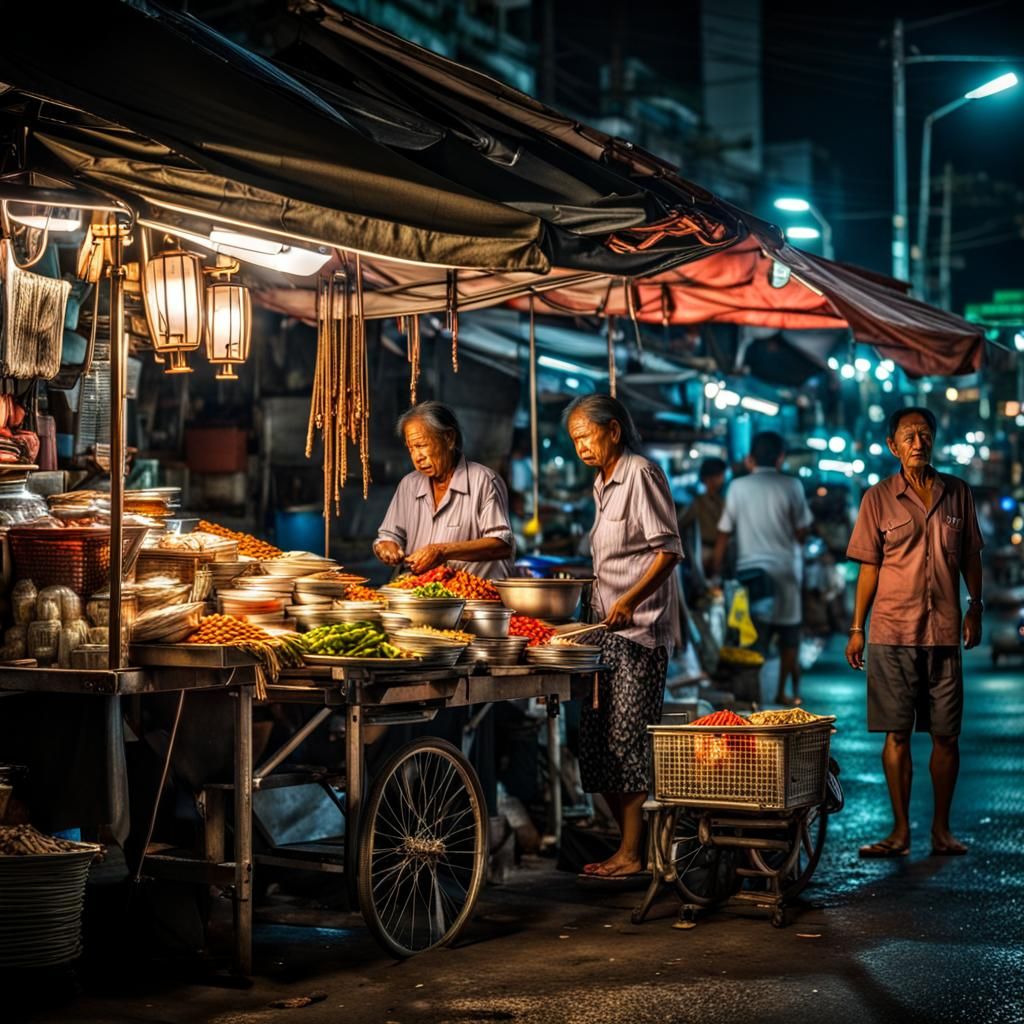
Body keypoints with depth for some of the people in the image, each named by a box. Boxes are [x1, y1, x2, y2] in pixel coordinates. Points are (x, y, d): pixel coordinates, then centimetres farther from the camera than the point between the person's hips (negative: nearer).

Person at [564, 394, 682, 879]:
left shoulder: (640, 474, -9)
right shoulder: (603, 483, 18)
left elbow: (668, 549, -16)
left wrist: (629, 600, -25)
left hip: (640, 627, -9)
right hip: (608, 627, 9)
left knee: (626, 738, -8)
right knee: (596, 736, 7)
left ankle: (632, 854, -2)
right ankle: (628, 844, 16)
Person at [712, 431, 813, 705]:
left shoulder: (738, 487, -1)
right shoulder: (791, 486, -4)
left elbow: (724, 534, -1)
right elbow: (802, 531, -1)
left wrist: (716, 571, 6)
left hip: (749, 571, 1)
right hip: (784, 569, -1)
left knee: (753, 640, 2)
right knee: (788, 637, 13)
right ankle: (784, 692, 18)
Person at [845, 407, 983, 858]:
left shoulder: (957, 492, 8)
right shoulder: (878, 498, 2)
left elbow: (970, 557, 16)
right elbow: (869, 566, 4)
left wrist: (975, 608, 8)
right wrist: (857, 628, 2)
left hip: (944, 631, 2)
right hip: (892, 632, -2)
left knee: (946, 735, 3)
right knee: (896, 733, 1)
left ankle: (941, 829, 14)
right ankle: (900, 831, 8)